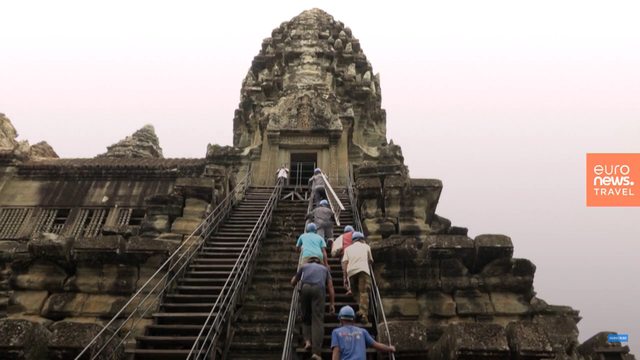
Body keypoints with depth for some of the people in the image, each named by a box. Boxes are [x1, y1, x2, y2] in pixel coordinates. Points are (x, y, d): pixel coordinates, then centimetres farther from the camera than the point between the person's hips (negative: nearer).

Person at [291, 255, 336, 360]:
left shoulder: (304, 266, 32)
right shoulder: (324, 268, 32)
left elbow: (293, 283, 39)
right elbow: (330, 286, 20)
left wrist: (295, 278, 62)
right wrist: (332, 303, 19)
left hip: (305, 288, 1)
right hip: (319, 289, -1)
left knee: (306, 317, 18)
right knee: (318, 319, -6)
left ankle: (307, 340, -4)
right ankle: (316, 352, -18)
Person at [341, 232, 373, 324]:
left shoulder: (348, 248, 24)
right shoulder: (366, 246, 23)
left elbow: (345, 262, 10)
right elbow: (371, 261, 30)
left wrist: (345, 277, 7)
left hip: (351, 271, 2)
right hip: (363, 269, -2)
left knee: (356, 292, 17)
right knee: (364, 292, -8)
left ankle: (361, 309, -2)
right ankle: (363, 313, -23)